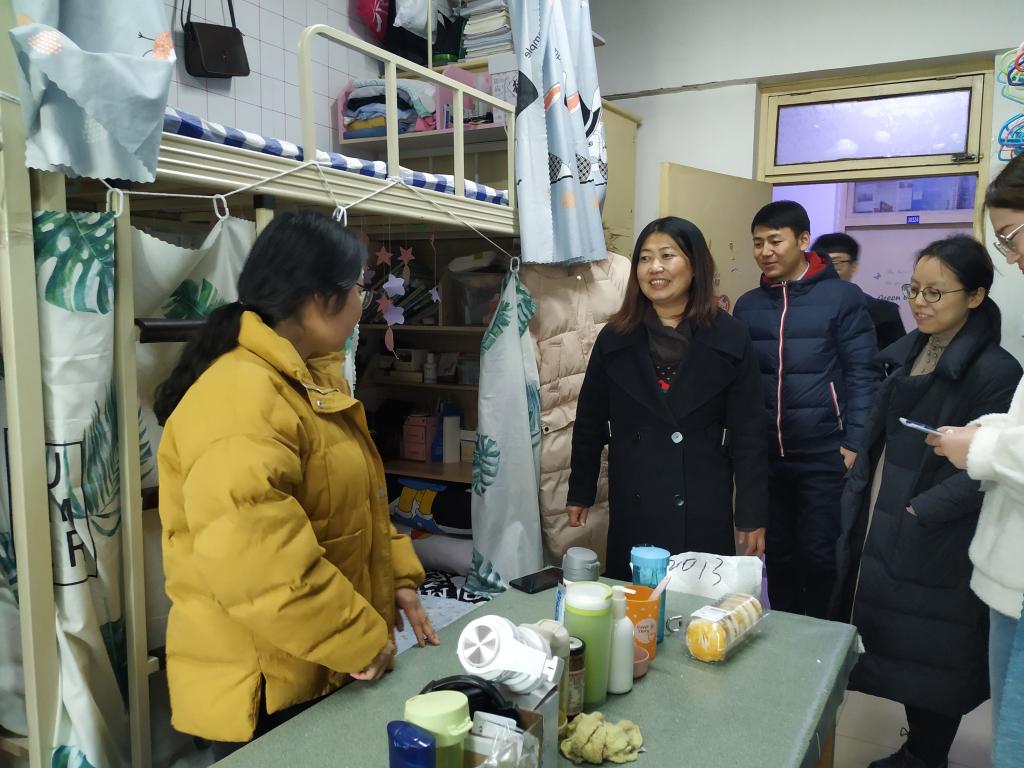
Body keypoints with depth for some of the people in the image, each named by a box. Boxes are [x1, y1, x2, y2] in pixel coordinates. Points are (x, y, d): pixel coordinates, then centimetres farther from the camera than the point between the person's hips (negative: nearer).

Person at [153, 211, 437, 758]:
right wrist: (359, 640, -21)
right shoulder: (241, 401, -26)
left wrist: (399, 576, 6)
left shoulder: (309, 377, 8)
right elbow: (254, 566, -33)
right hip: (265, 688, -9)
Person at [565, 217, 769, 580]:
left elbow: (748, 434, -1)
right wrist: (580, 493, 9)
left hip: (703, 507, -1)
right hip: (632, 506, 1)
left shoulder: (730, 339, -1)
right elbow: (590, 423, 8)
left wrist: (752, 516, -3)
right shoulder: (615, 337, 3)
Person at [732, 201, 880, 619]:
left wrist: (854, 443, -11)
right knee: (777, 553, 14)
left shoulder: (842, 296, -4)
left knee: (817, 555, 4)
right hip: (764, 455, 4)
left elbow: (862, 374, -5)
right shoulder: (748, 305, 8)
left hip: (824, 456, -4)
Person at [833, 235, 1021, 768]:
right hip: (880, 534, 7)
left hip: (935, 549, -7)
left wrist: (919, 512, -19)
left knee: (929, 660, 7)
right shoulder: (908, 353, 9)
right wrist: (857, 498, 8)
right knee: (896, 650, 16)